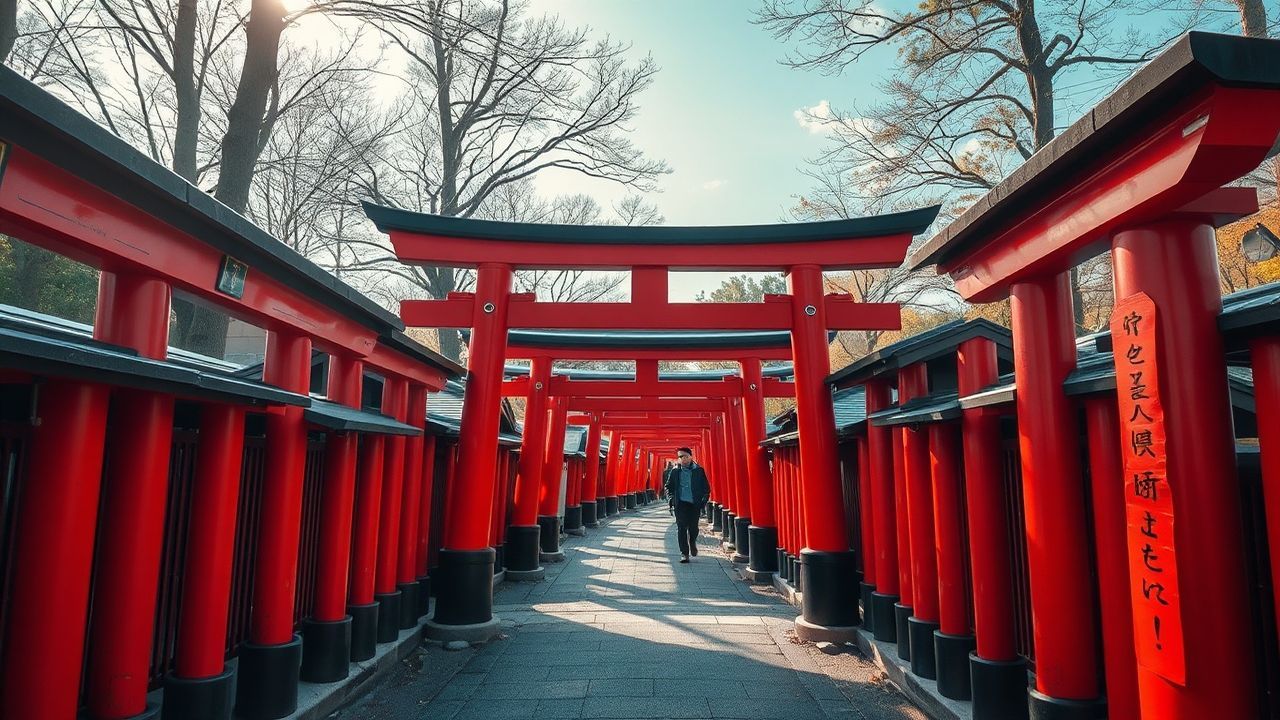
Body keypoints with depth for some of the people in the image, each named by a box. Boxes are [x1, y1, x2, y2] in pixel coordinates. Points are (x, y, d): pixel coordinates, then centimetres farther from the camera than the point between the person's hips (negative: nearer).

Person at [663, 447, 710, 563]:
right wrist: (671, 499, -2)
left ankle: (692, 544, 37)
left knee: (693, 528, 5)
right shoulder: (674, 471, 4)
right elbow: (668, 486, 12)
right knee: (681, 529, -4)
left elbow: (706, 487, 7)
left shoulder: (699, 470, 3)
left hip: (695, 504, 0)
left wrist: (703, 500, -5)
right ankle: (684, 553, 3)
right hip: (680, 504, 0)